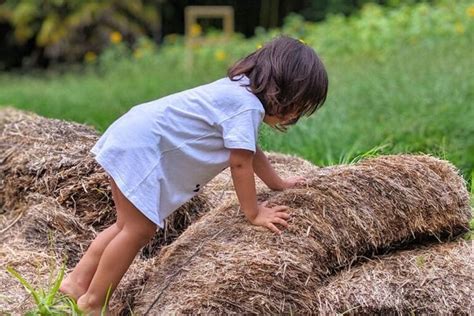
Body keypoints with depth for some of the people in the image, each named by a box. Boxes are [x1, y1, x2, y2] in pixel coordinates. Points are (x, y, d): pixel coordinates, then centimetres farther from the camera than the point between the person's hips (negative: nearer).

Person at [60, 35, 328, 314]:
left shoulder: (240, 91, 14)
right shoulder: (247, 105, -18)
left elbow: (251, 151, 26)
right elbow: (240, 163, -18)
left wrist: (279, 184, 32)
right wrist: (254, 213, -10)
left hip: (137, 140, 11)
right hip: (139, 148, -11)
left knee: (133, 226, 15)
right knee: (139, 230, -8)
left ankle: (78, 282, 20)